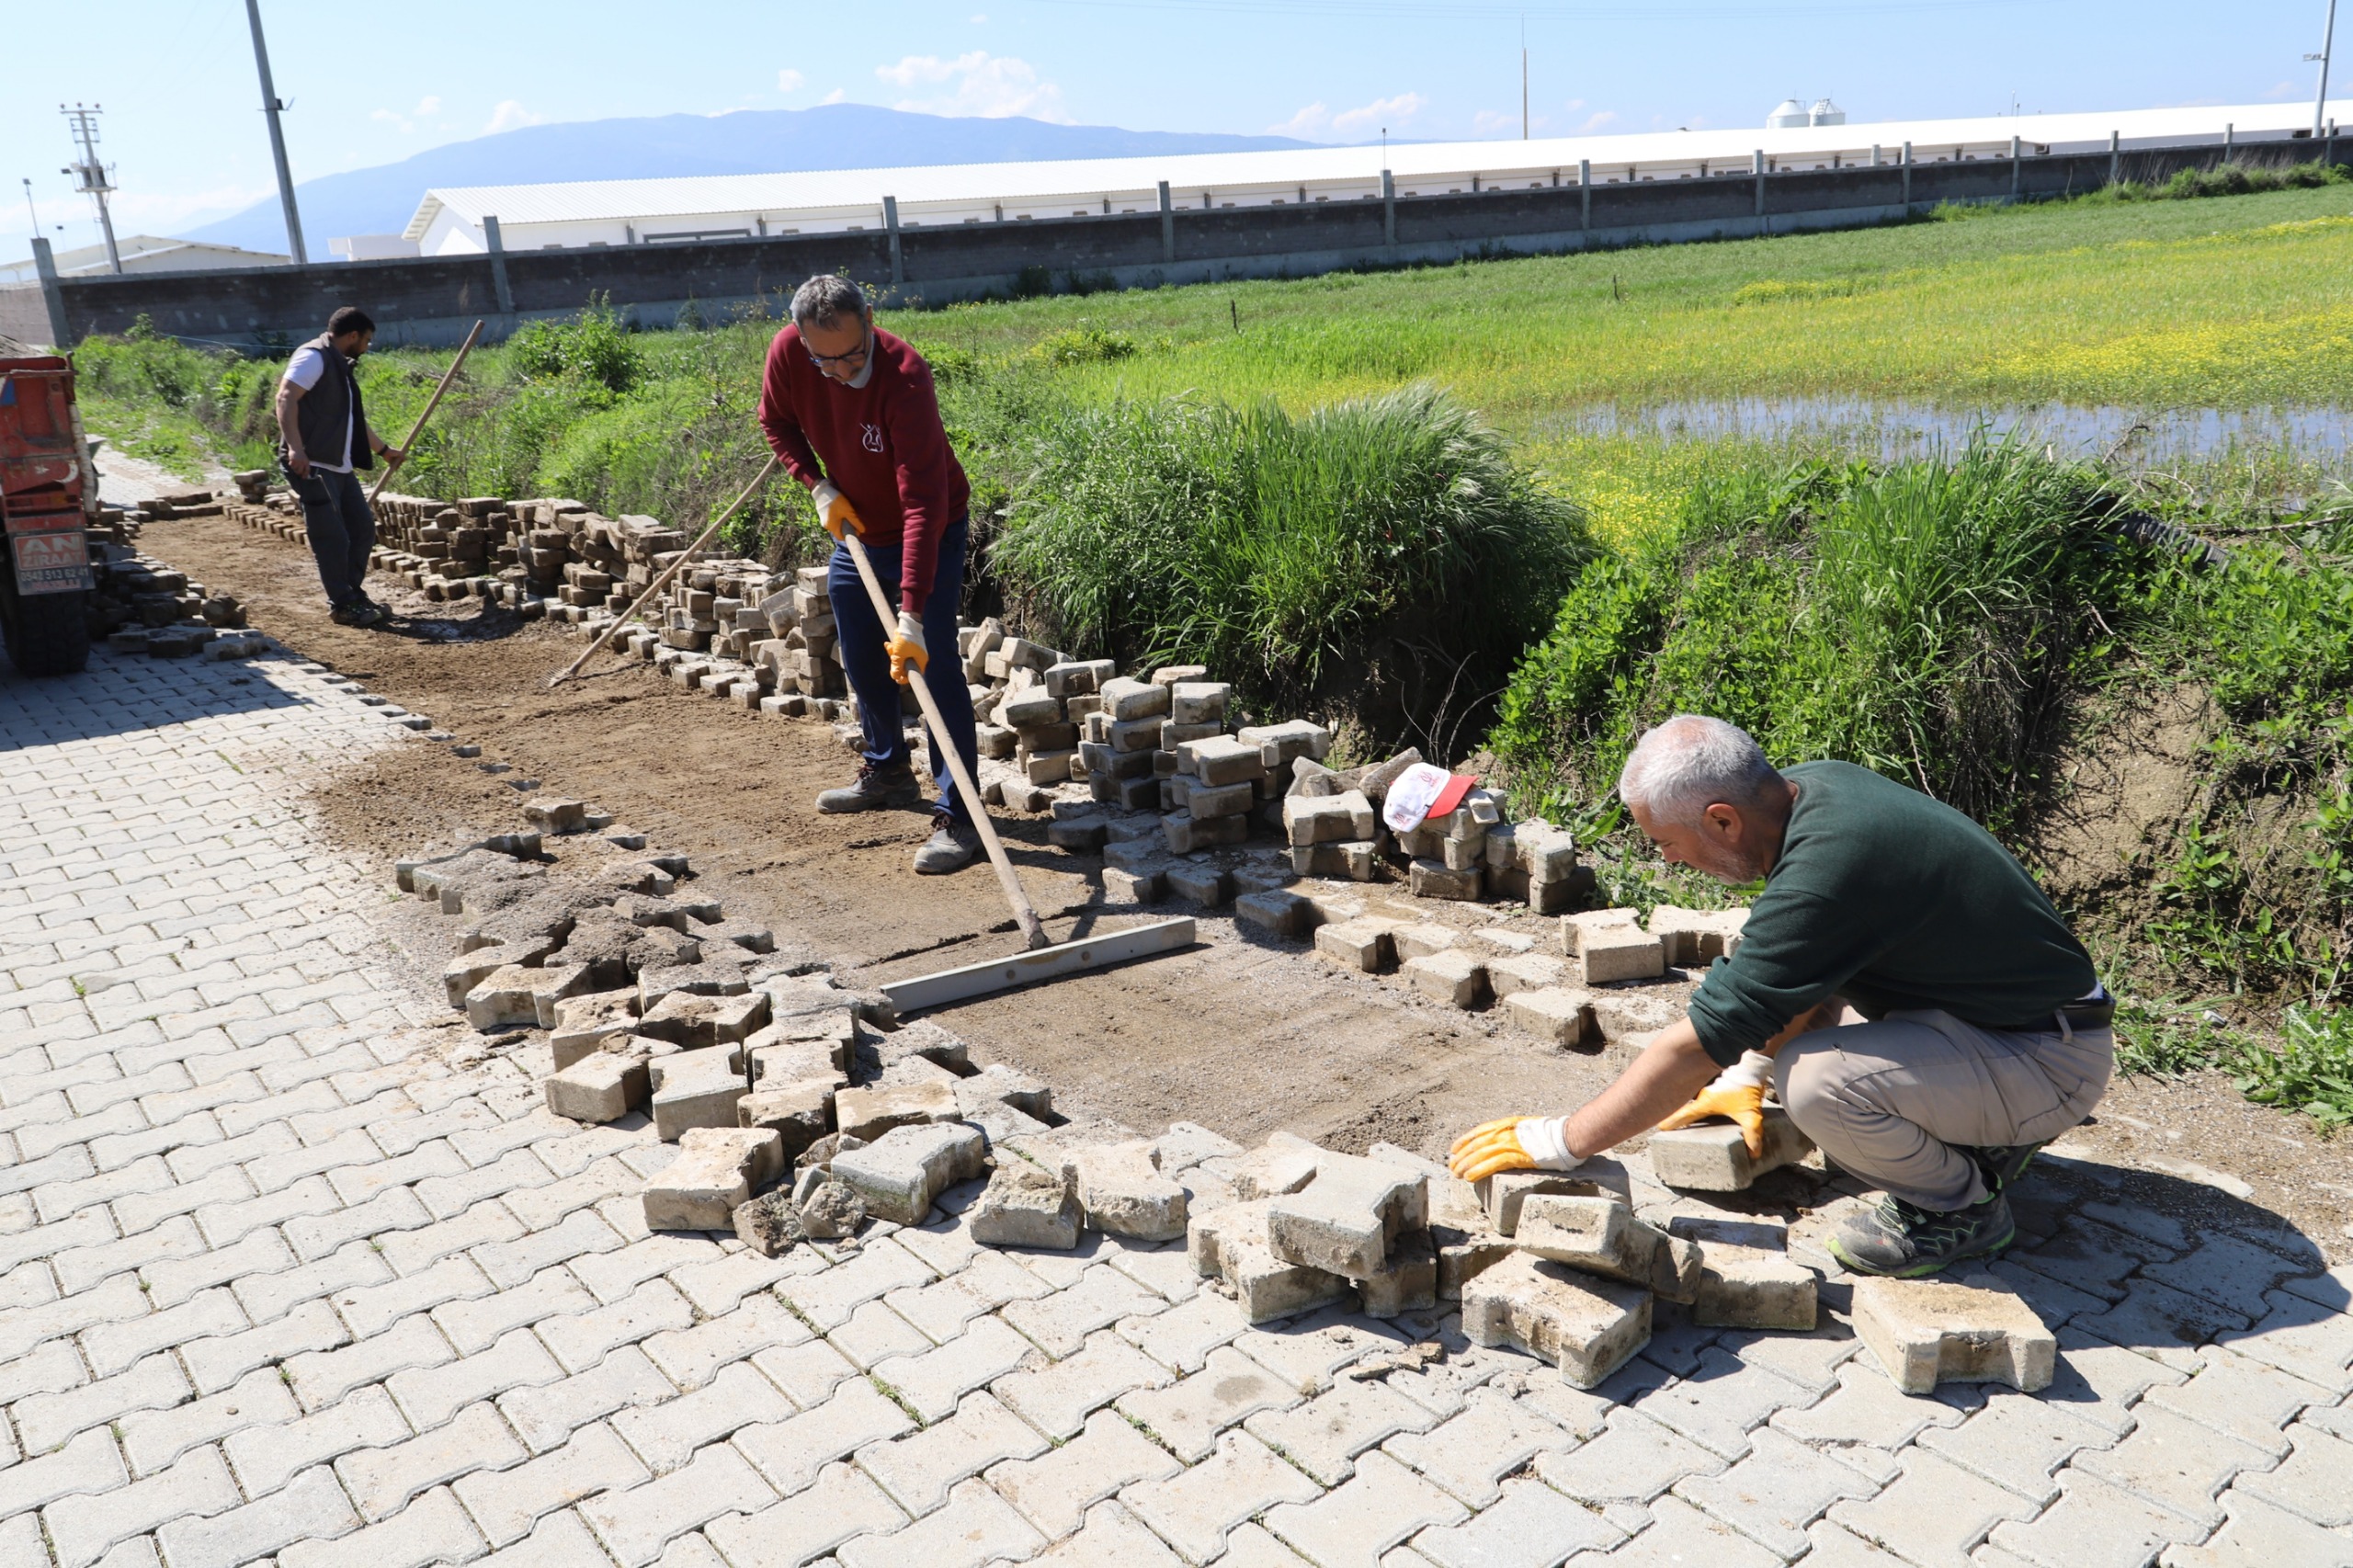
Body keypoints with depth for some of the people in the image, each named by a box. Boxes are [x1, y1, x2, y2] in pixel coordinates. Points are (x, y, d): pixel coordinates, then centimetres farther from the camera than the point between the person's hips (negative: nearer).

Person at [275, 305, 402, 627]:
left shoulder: (340, 365, 21)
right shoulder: (313, 357, -9)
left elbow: (353, 418, 34)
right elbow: (286, 399, -21)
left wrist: (383, 449, 43)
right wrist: (295, 448, -31)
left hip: (340, 466, 10)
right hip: (312, 465, -10)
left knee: (363, 527, 12)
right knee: (332, 537, -7)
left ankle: (354, 595, 23)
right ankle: (342, 606, 0)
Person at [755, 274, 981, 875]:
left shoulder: (904, 378, -35)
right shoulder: (788, 353, -18)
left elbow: (923, 502, -39)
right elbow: (776, 419, 5)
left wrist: (912, 613, -45)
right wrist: (818, 485, -13)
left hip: (927, 532, -6)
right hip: (853, 527, 6)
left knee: (932, 663, -14)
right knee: (861, 661, 17)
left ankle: (957, 816, -11)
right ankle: (887, 772, 38)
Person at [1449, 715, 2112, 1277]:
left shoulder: (1824, 873, -31)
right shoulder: (1810, 785, -4)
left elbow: (1694, 1049, -25)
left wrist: (1558, 1142, -16)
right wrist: (1749, 1074, 11)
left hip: (2054, 1064, -9)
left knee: (1816, 1078, -30)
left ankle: (1963, 1203, -1)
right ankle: (1981, 1135, 16)